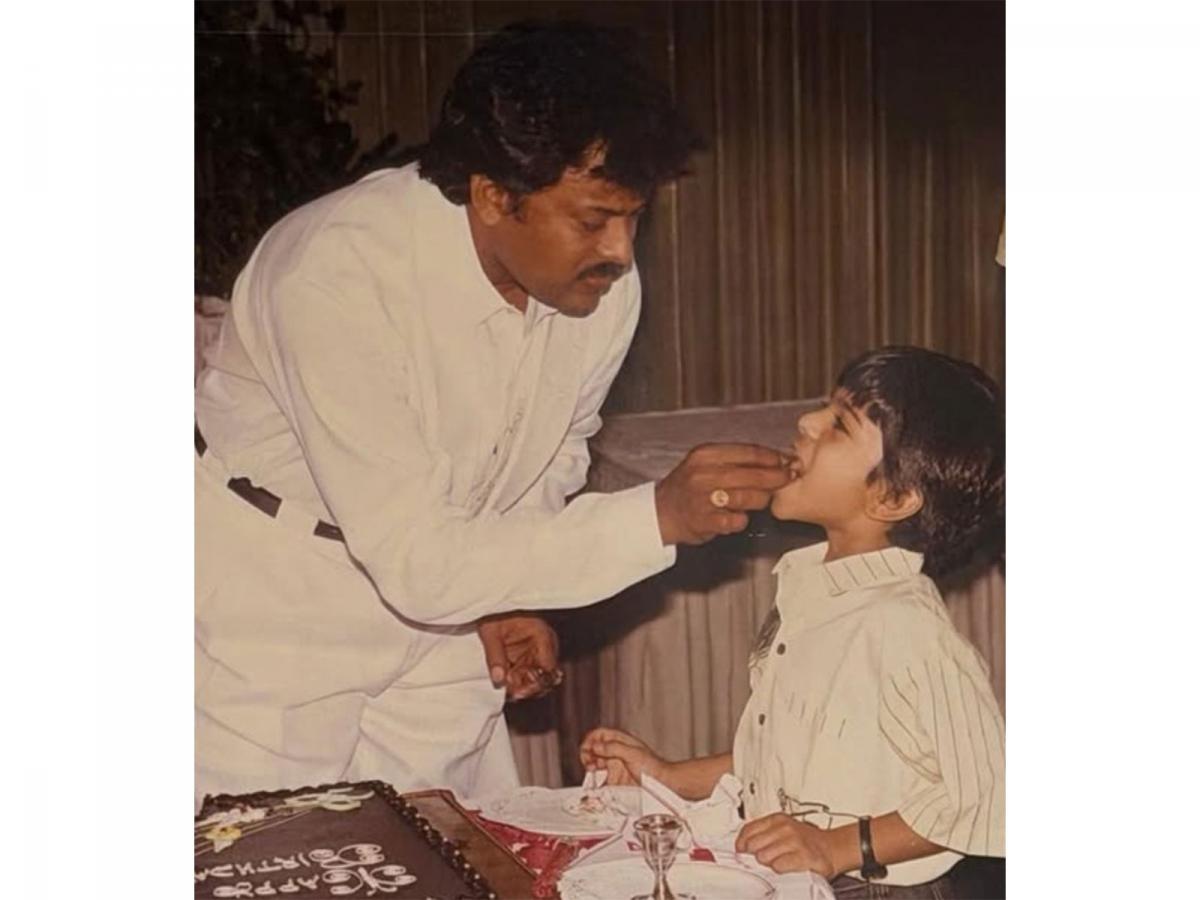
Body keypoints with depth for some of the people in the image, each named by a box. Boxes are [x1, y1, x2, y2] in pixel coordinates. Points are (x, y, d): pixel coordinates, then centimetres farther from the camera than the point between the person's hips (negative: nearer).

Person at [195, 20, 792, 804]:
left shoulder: (608, 287, -13)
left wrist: (506, 601, -7)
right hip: (269, 610, -5)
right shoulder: (341, 274, -32)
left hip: (428, 593, 5)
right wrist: (659, 517, -35)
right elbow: (416, 560, -33)